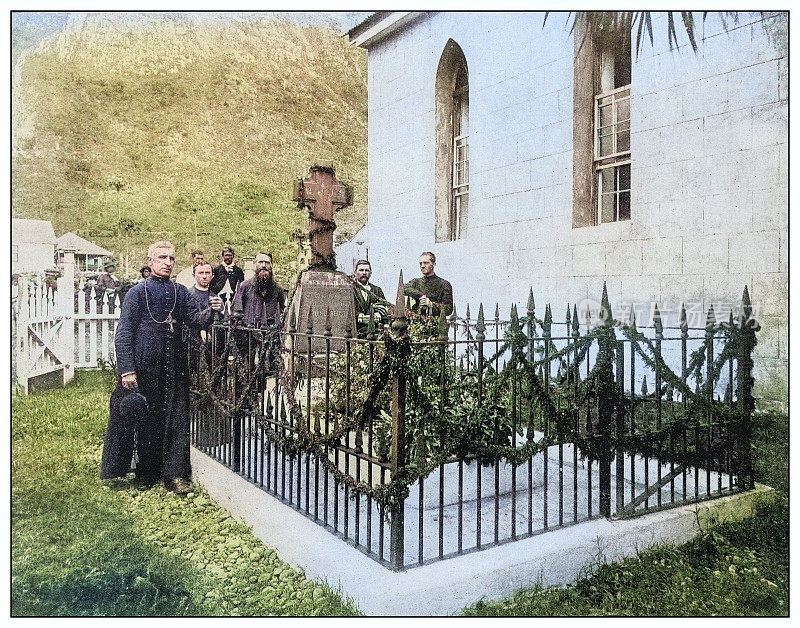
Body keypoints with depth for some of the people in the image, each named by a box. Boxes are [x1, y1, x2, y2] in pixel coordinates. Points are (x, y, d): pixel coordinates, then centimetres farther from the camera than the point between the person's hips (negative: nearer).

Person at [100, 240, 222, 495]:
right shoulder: (138, 292, 0)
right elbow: (124, 333, -4)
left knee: (176, 419, 2)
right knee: (146, 420, 4)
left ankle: (174, 473, 8)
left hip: (175, 368, 4)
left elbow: (195, 319, 3)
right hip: (145, 368, -3)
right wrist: (127, 368, -12)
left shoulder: (181, 292, 13)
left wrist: (211, 311, -20)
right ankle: (148, 472, 18)